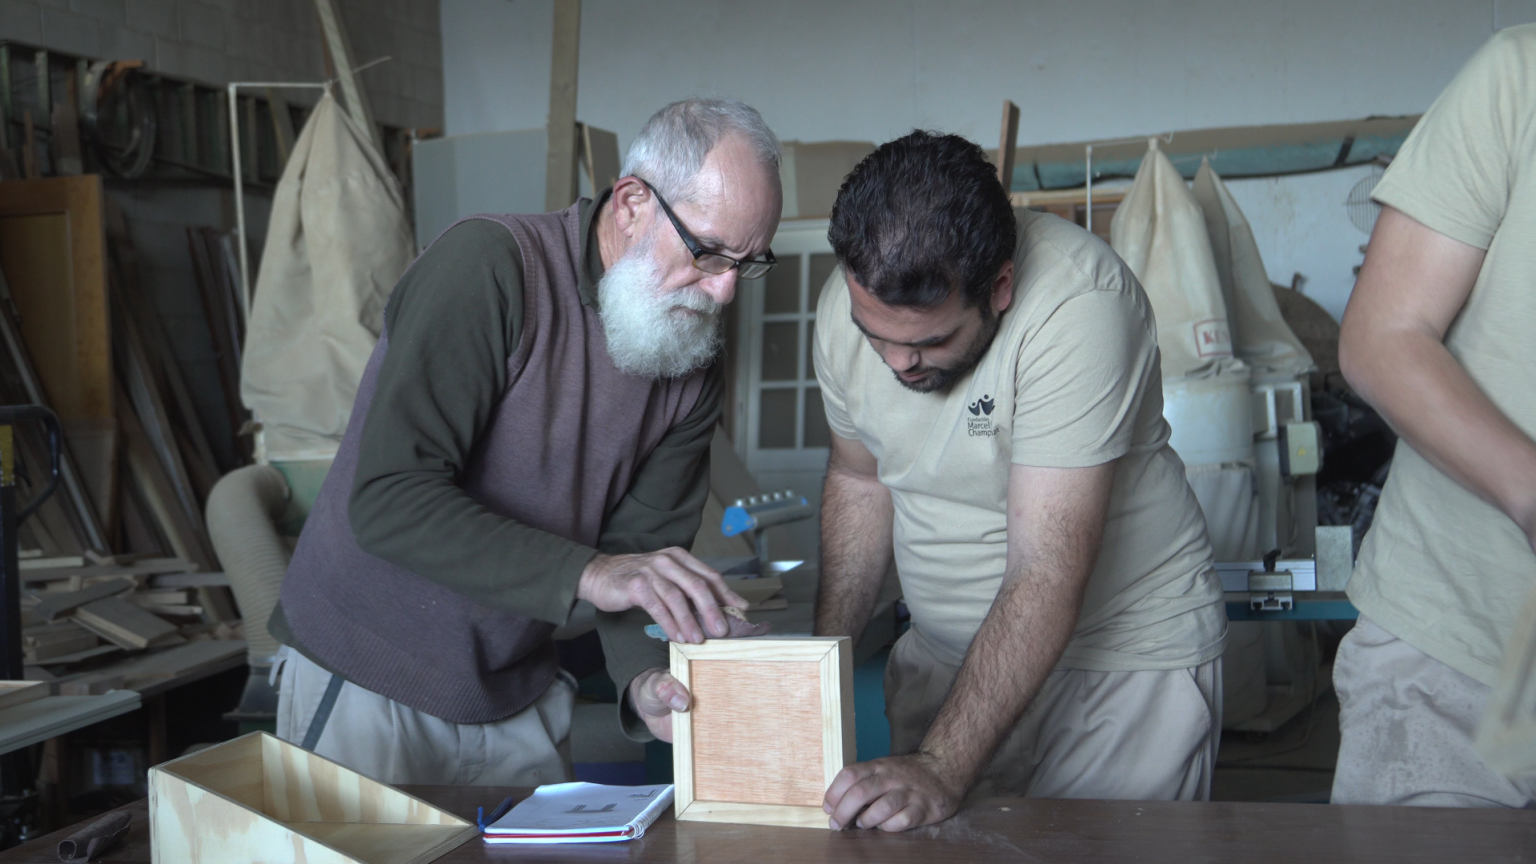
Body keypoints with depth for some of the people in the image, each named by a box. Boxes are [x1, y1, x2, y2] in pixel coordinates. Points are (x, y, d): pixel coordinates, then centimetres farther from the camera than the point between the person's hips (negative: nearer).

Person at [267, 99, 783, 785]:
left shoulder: (692, 370, -1)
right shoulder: (487, 265, -22)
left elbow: (640, 545, -3)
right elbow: (388, 502, -29)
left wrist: (644, 675, -23)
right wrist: (585, 572, -37)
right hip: (366, 676, -5)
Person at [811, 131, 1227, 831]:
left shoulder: (1078, 304, -29)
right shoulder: (848, 304, -10)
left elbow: (1046, 579, -32)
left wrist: (940, 769, -37)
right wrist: (821, 661, -4)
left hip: (1124, 650, -5)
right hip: (945, 653, 5)